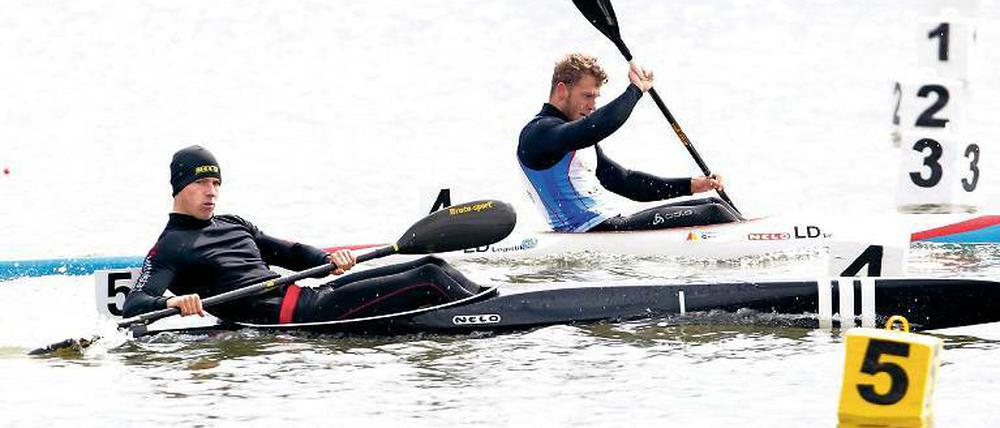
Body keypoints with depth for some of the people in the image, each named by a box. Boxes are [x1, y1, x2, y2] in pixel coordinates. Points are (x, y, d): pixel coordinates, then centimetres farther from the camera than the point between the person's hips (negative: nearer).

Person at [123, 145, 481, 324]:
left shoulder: (233, 225, 25)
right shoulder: (170, 246, 0)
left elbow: (288, 253, 26)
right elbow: (133, 306, -12)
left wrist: (329, 259, 4)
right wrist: (172, 302, -35)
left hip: (312, 297, 9)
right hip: (290, 315, -9)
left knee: (431, 266, 1)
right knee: (428, 280, -17)